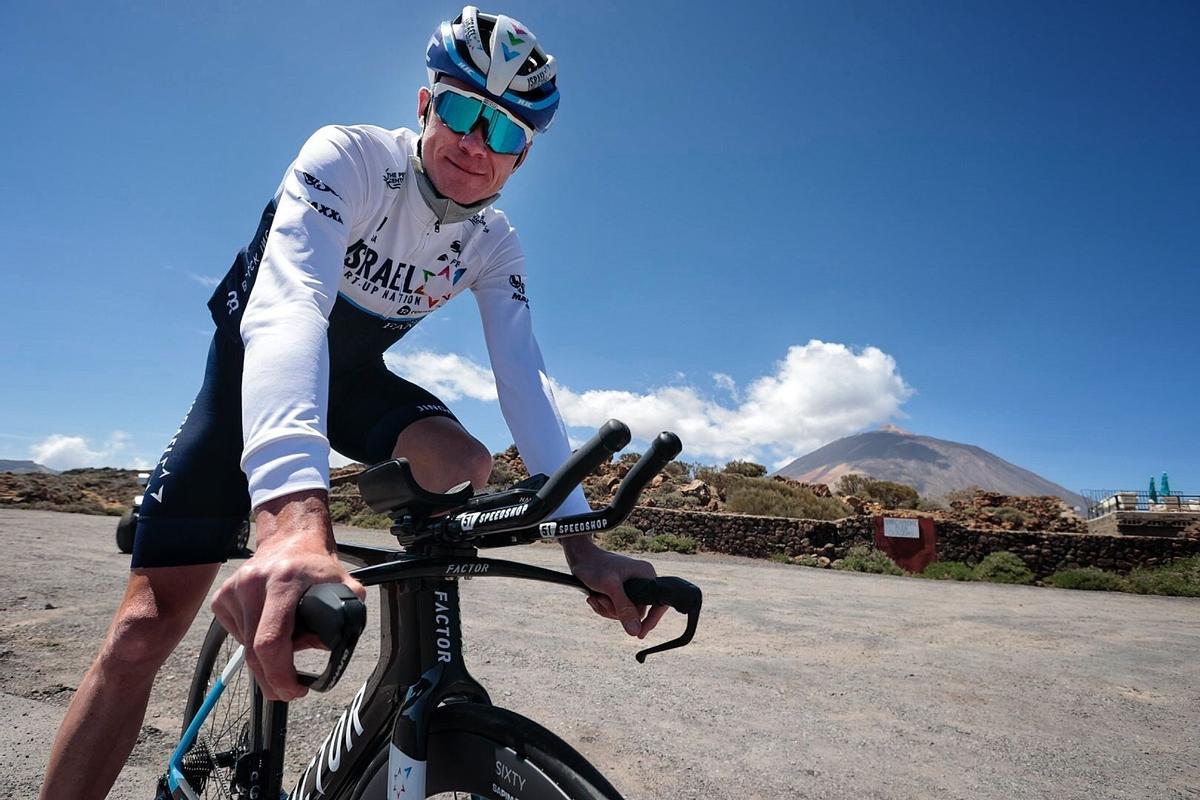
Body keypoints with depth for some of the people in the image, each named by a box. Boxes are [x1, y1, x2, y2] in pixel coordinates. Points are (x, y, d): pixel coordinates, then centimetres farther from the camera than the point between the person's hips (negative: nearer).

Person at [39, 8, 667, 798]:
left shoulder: (495, 245, -12)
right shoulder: (349, 157, -26)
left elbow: (524, 379, -20)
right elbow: (287, 305, -43)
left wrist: (580, 543, -31)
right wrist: (292, 517, -59)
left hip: (355, 374, 3)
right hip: (261, 362, -3)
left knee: (465, 464, -28)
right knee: (145, 627, -11)